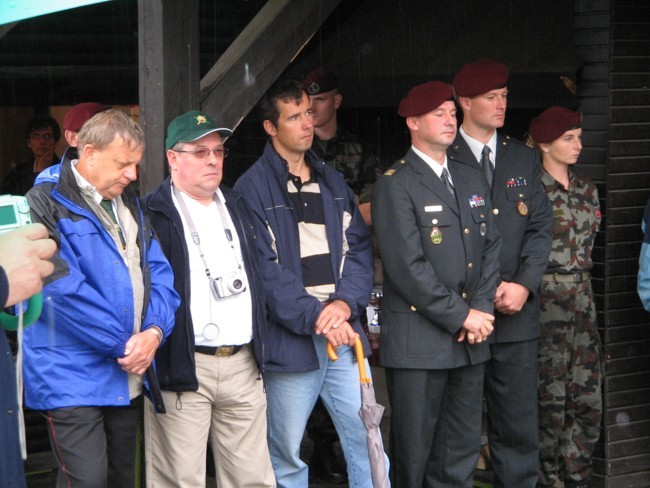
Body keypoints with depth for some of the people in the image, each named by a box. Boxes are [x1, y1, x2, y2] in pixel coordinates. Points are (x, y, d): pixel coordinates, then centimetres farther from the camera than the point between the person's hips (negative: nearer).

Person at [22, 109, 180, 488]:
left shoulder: (130, 205, 13)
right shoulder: (46, 204, -11)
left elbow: (159, 273, 10)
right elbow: (64, 290, -18)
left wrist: (154, 331, -9)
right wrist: (124, 345, -14)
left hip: (129, 378, 8)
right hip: (73, 381, -7)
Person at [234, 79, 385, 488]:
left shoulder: (333, 182, 15)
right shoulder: (253, 188, -4)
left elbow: (359, 248, 10)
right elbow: (263, 268, -11)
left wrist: (346, 302, -7)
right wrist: (314, 316, -16)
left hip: (343, 332, 5)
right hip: (290, 341, -5)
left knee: (369, 444, 3)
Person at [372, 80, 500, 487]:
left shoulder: (473, 182, 16)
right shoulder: (395, 185, -7)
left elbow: (491, 248, 13)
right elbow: (408, 267, -14)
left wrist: (482, 309, -2)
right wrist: (461, 315, -13)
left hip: (470, 342, 7)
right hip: (419, 342, -6)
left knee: (461, 455, 11)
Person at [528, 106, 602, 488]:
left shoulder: (587, 190, 12)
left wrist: (581, 286, 16)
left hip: (582, 297, 7)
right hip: (547, 299, -6)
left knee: (588, 397, 7)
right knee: (550, 398, -1)